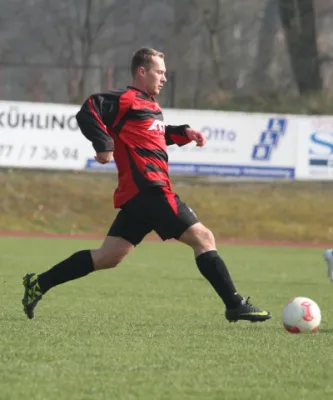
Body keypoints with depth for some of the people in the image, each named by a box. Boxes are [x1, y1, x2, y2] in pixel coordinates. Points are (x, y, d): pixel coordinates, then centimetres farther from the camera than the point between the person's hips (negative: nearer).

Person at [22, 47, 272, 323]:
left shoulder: (150, 105, 22)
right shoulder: (127, 100, -7)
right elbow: (88, 111, -16)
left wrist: (184, 134, 22)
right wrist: (104, 145, -23)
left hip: (140, 195, 10)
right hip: (149, 189, -10)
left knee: (108, 257, 11)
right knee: (203, 238, -10)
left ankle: (39, 284, 12)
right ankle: (235, 305, -9)